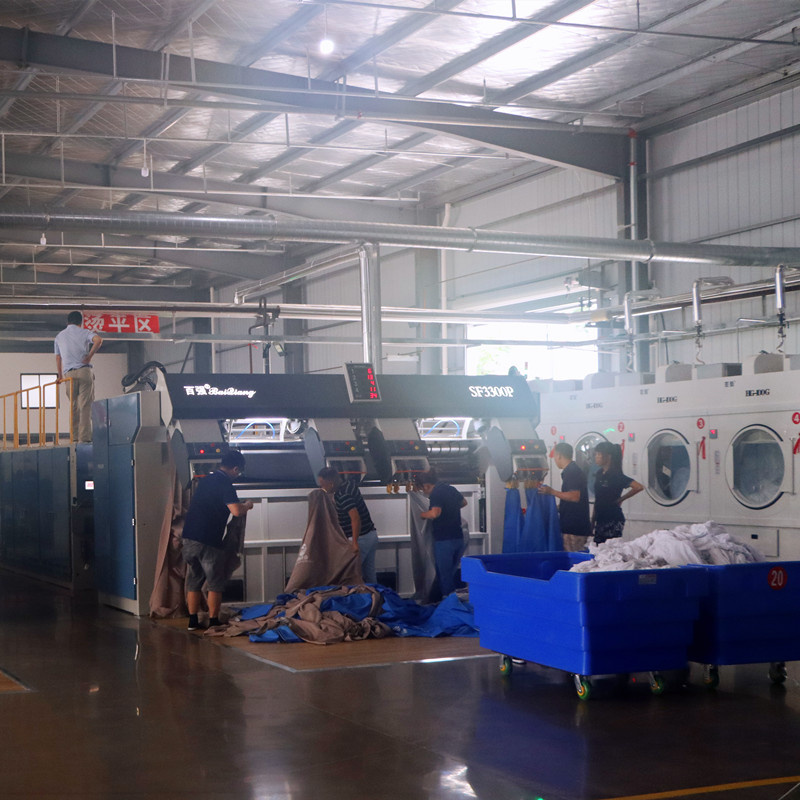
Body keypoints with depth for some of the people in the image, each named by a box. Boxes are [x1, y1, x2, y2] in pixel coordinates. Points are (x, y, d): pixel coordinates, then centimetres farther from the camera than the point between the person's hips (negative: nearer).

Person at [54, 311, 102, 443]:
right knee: (85, 405, -6)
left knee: (73, 406, 10)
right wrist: (89, 356, -6)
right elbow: (98, 340, -14)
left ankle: (74, 436, 5)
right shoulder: (84, 332, 6)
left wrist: (60, 376, 29)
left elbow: (58, 358, 21)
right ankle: (84, 436, -13)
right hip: (84, 371, -3)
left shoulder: (59, 336, 18)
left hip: (68, 373, 3)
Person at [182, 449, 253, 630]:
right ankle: (213, 622, 4)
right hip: (208, 541, -7)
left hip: (189, 538, 7)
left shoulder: (206, 480, 15)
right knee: (215, 583, 4)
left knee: (194, 581, 14)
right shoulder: (225, 484, -11)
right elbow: (236, 511, -23)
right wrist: (247, 505, -1)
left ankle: (193, 620, 16)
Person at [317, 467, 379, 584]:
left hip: (361, 538, -9)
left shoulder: (342, 495, -21)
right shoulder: (350, 484, 6)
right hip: (371, 535, 9)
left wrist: (355, 542, -33)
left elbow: (355, 518, -31)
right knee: (370, 575, 13)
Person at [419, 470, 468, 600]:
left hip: (444, 540, -8)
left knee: (444, 574, 1)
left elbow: (435, 513, -28)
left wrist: (423, 515, -10)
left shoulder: (436, 493, -13)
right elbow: (463, 502, 31)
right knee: (452, 571, 18)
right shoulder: (451, 489, 12)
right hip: (458, 537, 8)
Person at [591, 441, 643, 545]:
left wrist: (620, 499, -12)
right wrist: (593, 519, 17)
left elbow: (638, 487, -23)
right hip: (600, 519, 8)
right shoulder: (599, 474, 10)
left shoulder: (616, 475, -12)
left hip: (613, 520, -8)